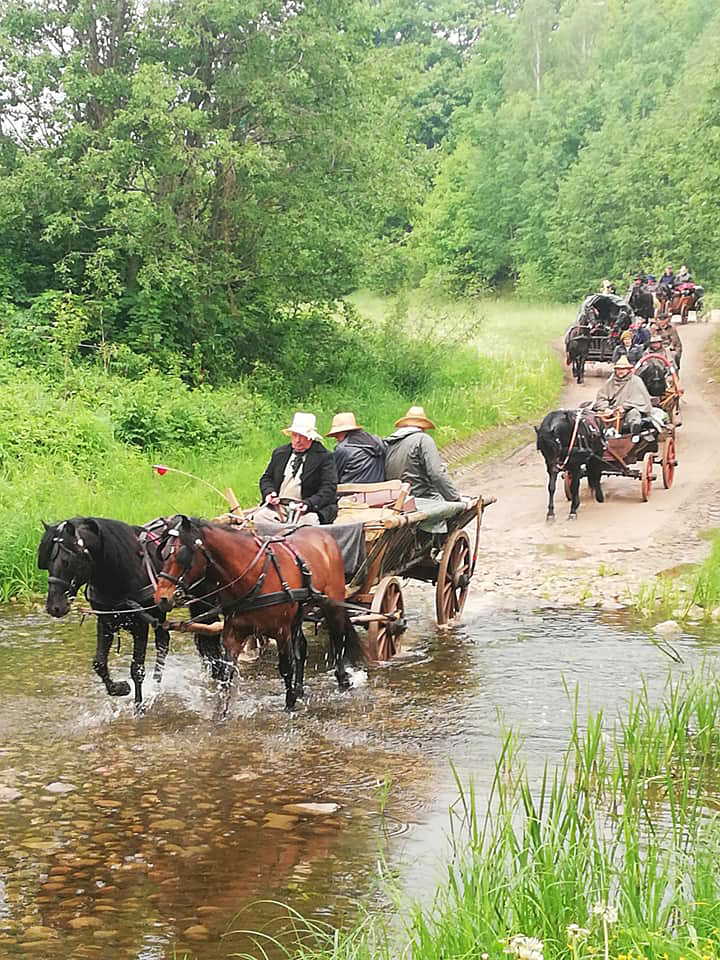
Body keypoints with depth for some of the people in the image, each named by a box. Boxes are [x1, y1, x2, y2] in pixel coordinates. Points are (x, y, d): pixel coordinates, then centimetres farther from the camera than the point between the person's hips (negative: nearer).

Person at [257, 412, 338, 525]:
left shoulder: (324, 456, 2)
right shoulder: (279, 453, 18)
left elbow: (329, 489, -5)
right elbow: (266, 478, 23)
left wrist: (308, 504, -20)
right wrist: (269, 492, -1)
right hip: (277, 505, 4)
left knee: (308, 521, -36)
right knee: (259, 516, -24)